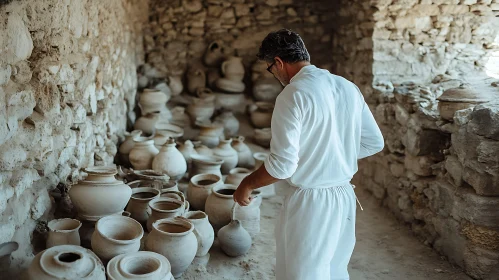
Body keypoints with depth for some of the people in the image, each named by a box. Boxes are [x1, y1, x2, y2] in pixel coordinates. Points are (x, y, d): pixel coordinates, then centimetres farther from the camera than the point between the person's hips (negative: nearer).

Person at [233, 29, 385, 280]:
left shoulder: (293, 94, -18)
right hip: (344, 196, 8)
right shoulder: (348, 87, 3)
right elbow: (374, 143, 9)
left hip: (309, 203, -7)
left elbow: (283, 164, -21)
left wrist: (247, 185, -5)